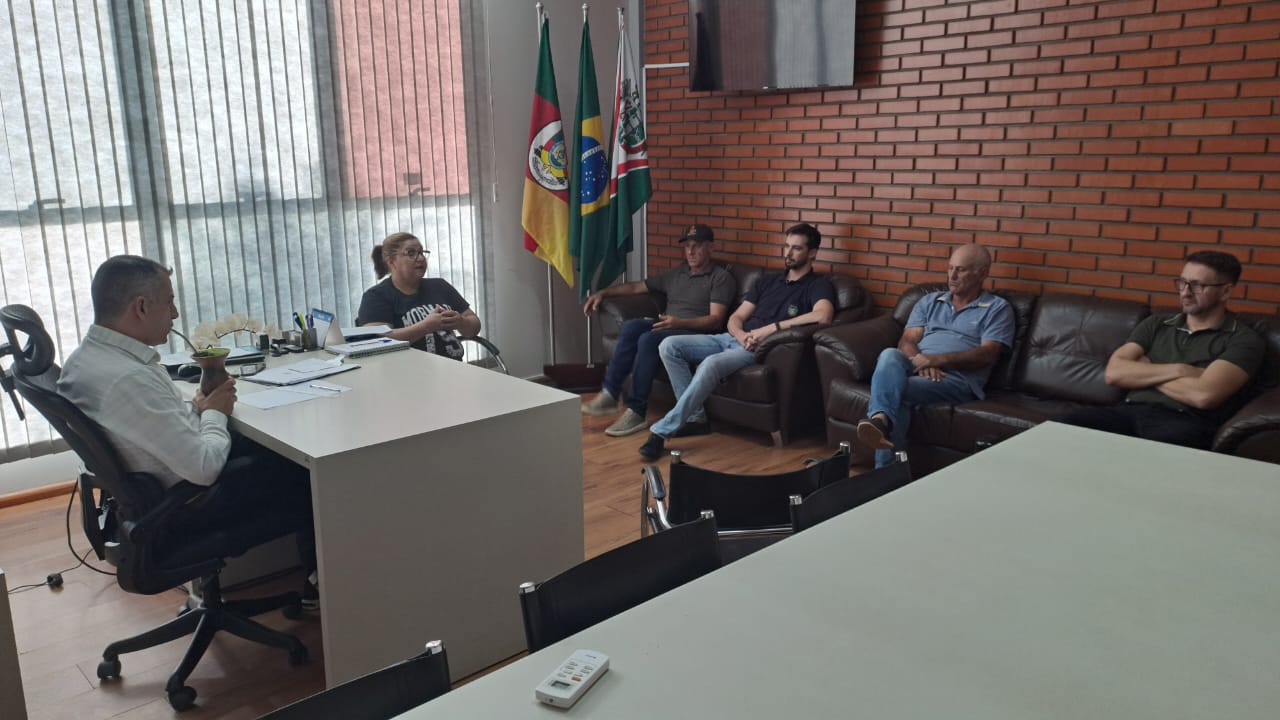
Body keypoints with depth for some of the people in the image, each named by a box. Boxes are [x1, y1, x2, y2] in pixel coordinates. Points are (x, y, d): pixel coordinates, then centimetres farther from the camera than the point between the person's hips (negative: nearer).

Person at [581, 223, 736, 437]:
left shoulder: (721, 278, 2)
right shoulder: (676, 273, 23)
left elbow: (716, 320, -10)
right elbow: (636, 286, 26)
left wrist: (680, 322, -26)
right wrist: (602, 293, 14)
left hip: (697, 333, -6)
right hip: (668, 328, 6)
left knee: (649, 339, -33)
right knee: (631, 327, -25)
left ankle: (636, 412, -30)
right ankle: (609, 395, -25)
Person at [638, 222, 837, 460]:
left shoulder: (818, 285, 2)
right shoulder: (767, 280, 22)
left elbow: (823, 315, -23)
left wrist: (772, 328, -23)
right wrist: (741, 335, -8)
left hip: (761, 349, -7)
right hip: (733, 338, 7)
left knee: (712, 363, -36)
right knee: (669, 346, -11)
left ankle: (662, 431, -30)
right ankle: (696, 417, -7)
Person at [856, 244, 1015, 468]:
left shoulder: (997, 308, 11)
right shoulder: (929, 302, 24)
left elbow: (987, 354, -3)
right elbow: (907, 341, 12)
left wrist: (937, 359, -15)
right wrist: (922, 362, -12)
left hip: (958, 377, -3)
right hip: (917, 367, 4)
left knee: (897, 390, -32)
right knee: (890, 355, -33)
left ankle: (887, 470, -38)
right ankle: (880, 419, -57)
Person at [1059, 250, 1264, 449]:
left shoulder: (1243, 340, 7)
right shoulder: (1156, 325, 21)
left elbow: (1203, 395, -12)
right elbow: (1114, 373, 6)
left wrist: (1143, 372, 3)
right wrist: (1179, 370, -3)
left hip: (1185, 423, -4)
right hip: (1131, 411, 4)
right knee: (1070, 425, -31)